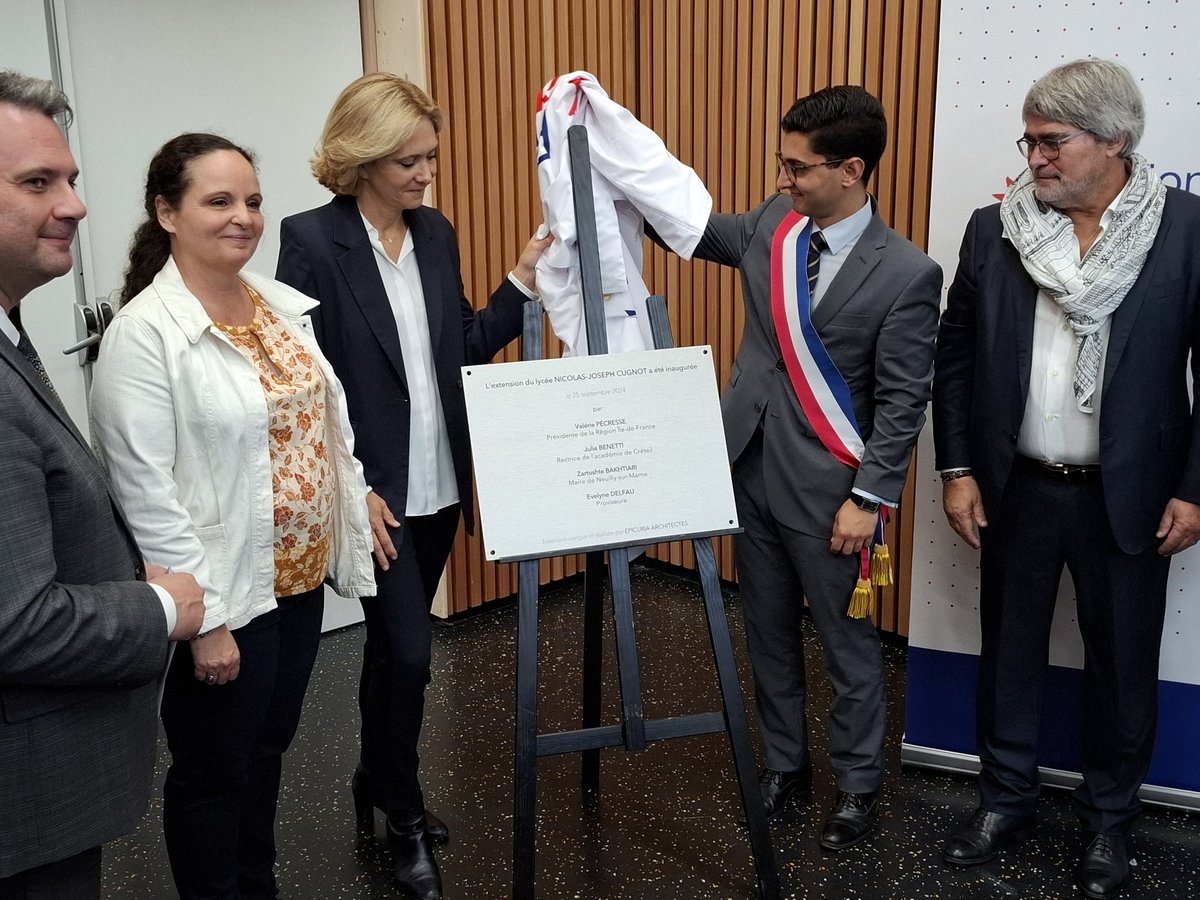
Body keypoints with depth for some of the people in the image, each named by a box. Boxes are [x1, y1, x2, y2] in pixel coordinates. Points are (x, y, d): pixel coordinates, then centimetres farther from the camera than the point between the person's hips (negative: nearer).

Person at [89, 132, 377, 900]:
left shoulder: (284, 305, 5)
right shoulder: (146, 332, -16)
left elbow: (329, 425, 13)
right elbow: (146, 492, -18)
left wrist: (352, 527, 11)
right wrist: (203, 620, -18)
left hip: (302, 579, 7)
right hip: (227, 597, -7)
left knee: (268, 751, 22)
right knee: (214, 776, 12)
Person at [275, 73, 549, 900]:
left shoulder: (436, 232, 5)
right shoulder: (313, 240, -13)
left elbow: (465, 348, 9)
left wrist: (524, 280, -2)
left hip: (440, 483, 6)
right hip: (375, 490, -6)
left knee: (393, 642, 18)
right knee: (409, 650, -1)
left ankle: (379, 779, 37)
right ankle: (405, 815, 21)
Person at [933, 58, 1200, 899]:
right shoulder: (994, 229, -2)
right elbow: (955, 356, 4)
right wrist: (957, 469, 0)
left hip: (1129, 497, -2)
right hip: (1016, 489, 2)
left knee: (1122, 665, 12)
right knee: (1008, 652, 14)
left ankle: (1110, 818, 33)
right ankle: (1007, 798, 34)